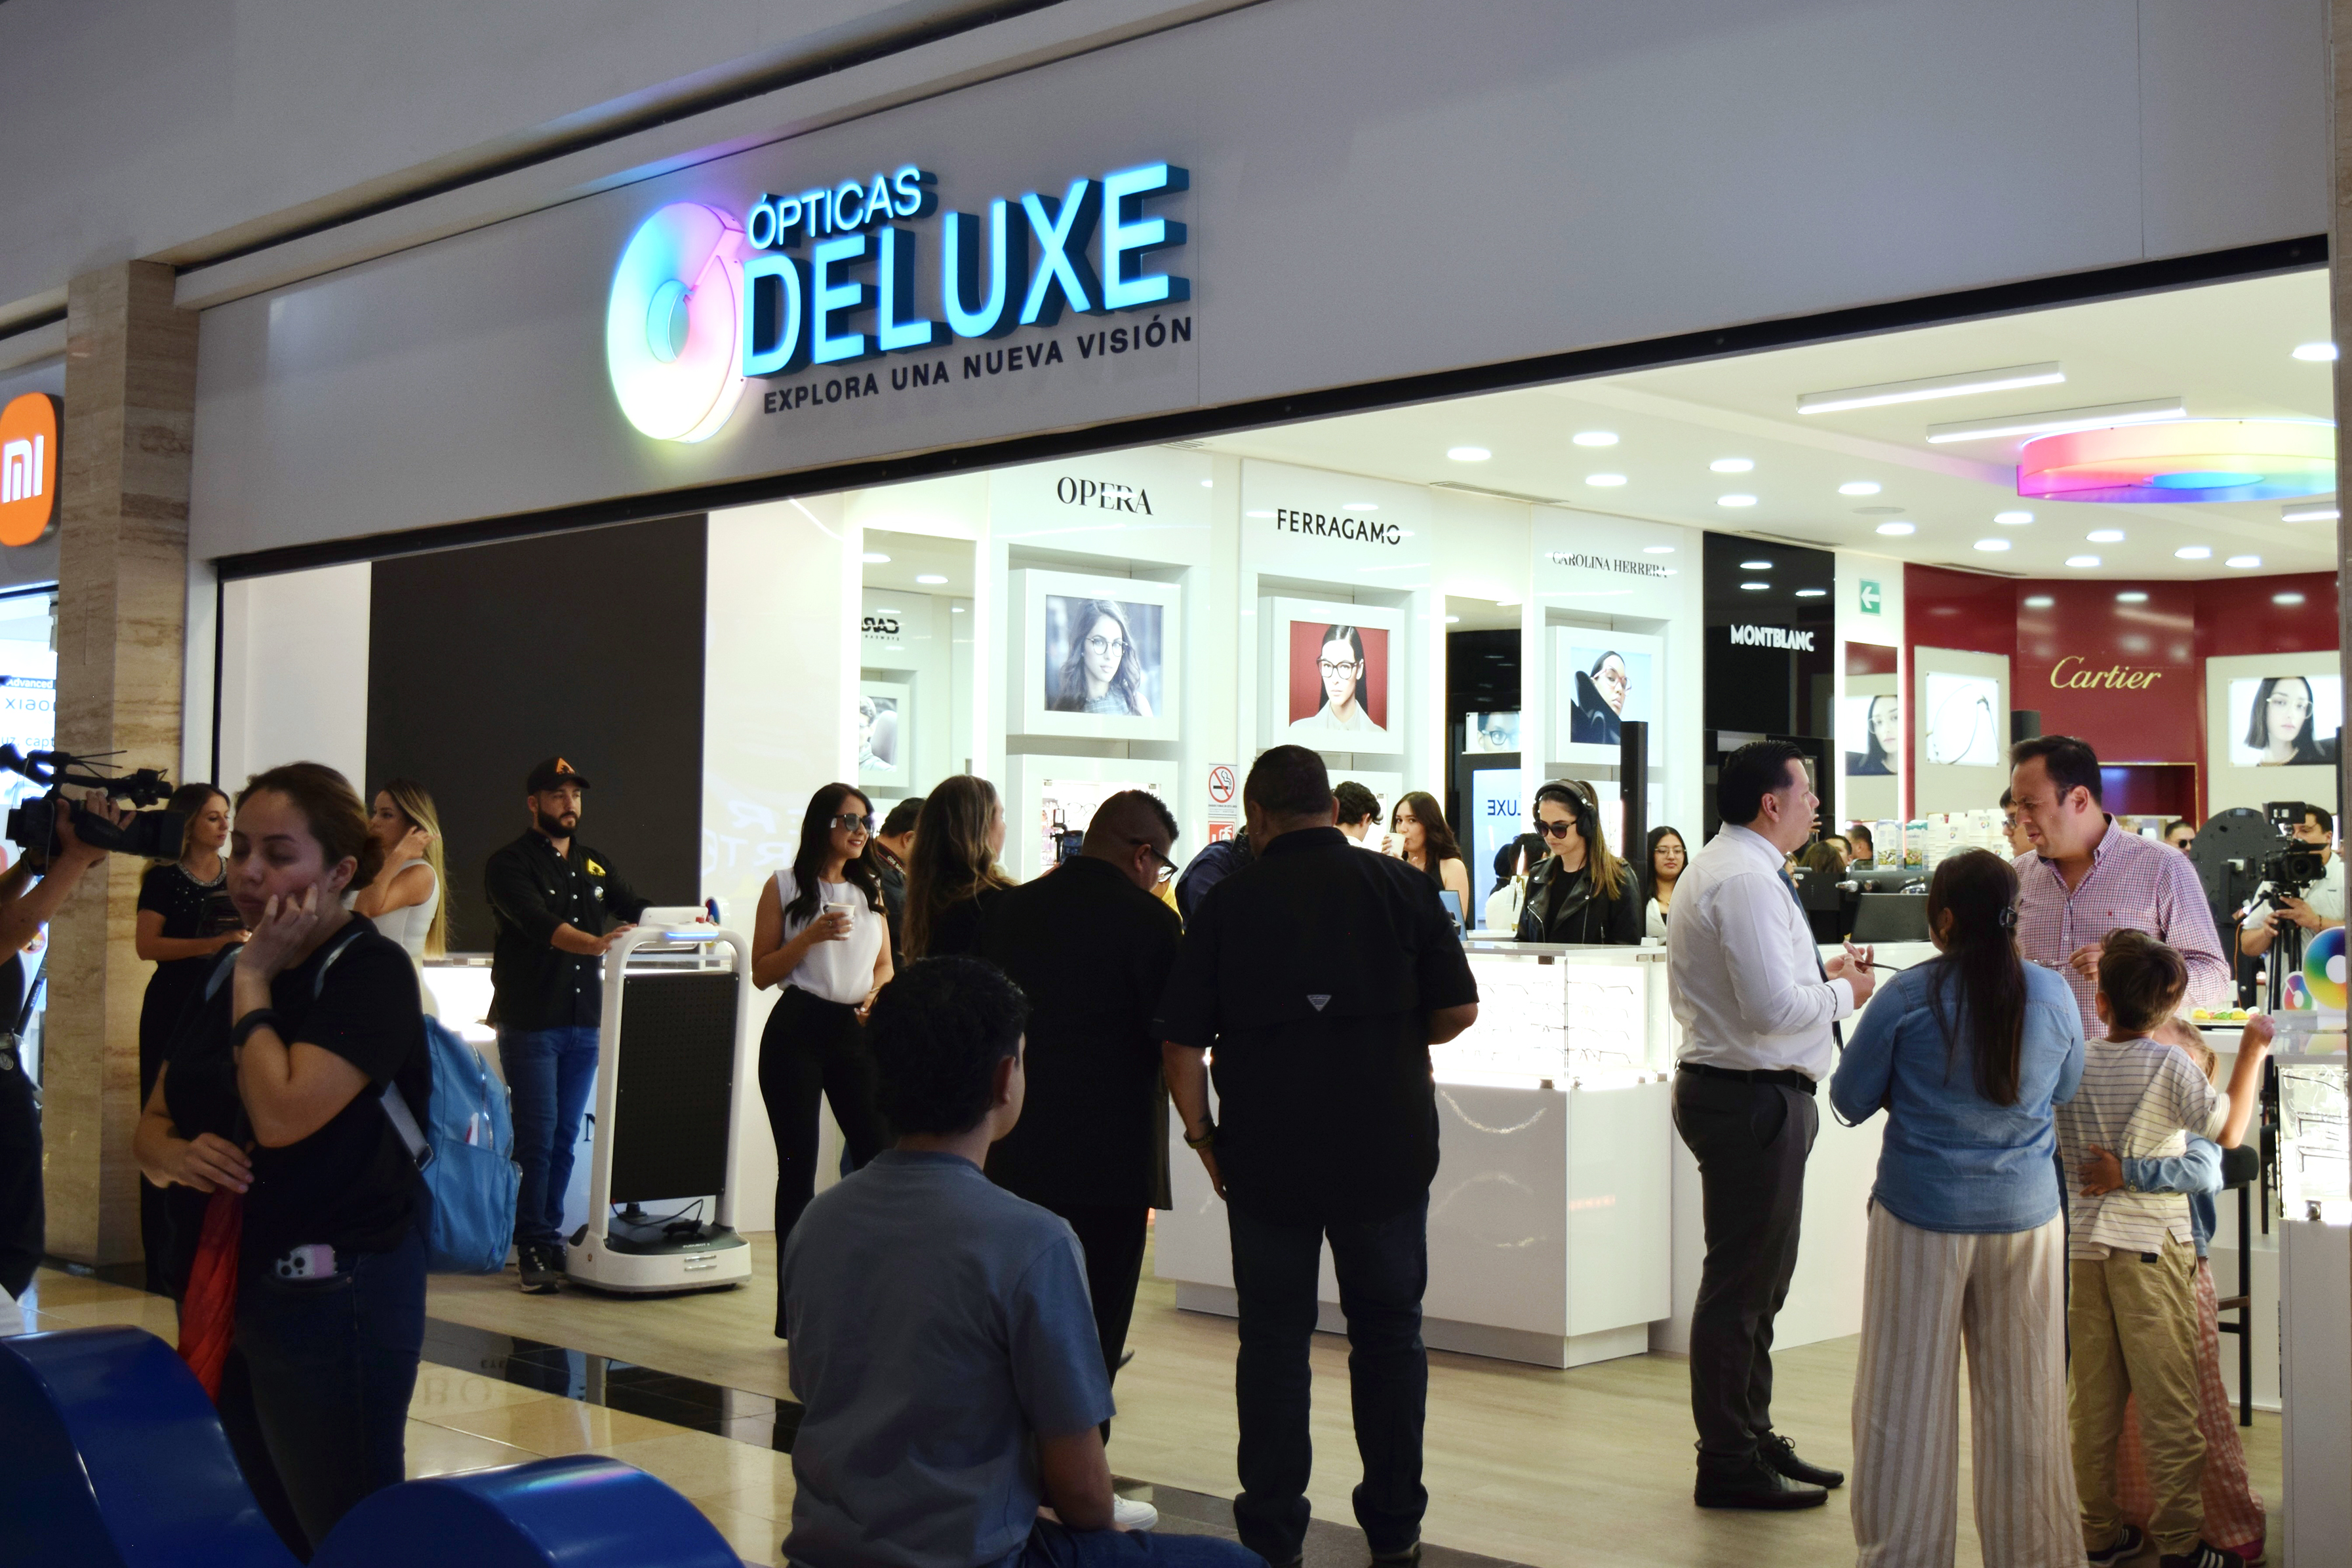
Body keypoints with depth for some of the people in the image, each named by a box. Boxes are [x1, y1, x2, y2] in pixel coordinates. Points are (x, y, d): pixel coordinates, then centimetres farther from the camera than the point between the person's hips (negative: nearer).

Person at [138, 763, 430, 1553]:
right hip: (224, 1288, 8)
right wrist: (178, 1154, -10)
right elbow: (152, 1125, 14)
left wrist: (254, 980, -14)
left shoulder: (371, 970, -13)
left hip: (334, 1296, -8)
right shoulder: (229, 976, 12)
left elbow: (281, 1116, -24)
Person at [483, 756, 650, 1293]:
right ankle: (534, 1247, -2)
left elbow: (635, 908, 12)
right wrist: (593, 943, -38)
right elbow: (538, 922, -21)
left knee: (566, 1137, 8)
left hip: (584, 1021, 6)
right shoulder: (510, 864, -4)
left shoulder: (594, 865, 18)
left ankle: (549, 1238, 15)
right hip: (529, 1022, -6)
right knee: (537, 1136, -7)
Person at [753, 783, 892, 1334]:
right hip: (798, 1030, -3)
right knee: (798, 1167, 0)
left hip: (856, 1030, 4)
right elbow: (762, 973, -1)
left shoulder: (871, 891, 14)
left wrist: (876, 993, -2)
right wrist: (811, 937, -15)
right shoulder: (785, 887, 1)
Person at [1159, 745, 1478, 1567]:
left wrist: (1203, 1135, 8)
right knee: (1389, 1333, 14)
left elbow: (1181, 1043, -5)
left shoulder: (1228, 903, -3)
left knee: (1274, 1339, 9)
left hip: (1266, 1157, -1)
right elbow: (1458, 1011, -1)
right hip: (1387, 1151, 1)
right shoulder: (1400, 886, -2)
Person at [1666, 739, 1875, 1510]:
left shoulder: (1720, 867, 16)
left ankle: (1753, 1438, 31)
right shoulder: (1746, 879, -19)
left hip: (1734, 1090, 12)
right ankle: (1730, 1465, 5)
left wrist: (1820, 973, 13)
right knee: (1741, 1282, -3)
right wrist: (1843, 992, -8)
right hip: (1752, 1097, -12)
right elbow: (1775, 1008, -25)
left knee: (1759, 1278, 19)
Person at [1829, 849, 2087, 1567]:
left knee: (1908, 1399, 6)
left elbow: (1850, 1099, -2)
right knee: (2022, 1402, 12)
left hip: (1922, 1218, -3)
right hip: (2026, 1216, 3)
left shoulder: (1907, 997, -12)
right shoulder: (2054, 995, -3)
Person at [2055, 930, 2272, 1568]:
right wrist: (2252, 1054, 4)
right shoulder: (2167, 1066, -11)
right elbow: (2229, 1133, -3)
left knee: (2092, 1396, 10)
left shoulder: (2071, 1062, 1)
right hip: (2151, 1243, -4)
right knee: (2168, 1399, 2)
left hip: (2082, 1242, 4)